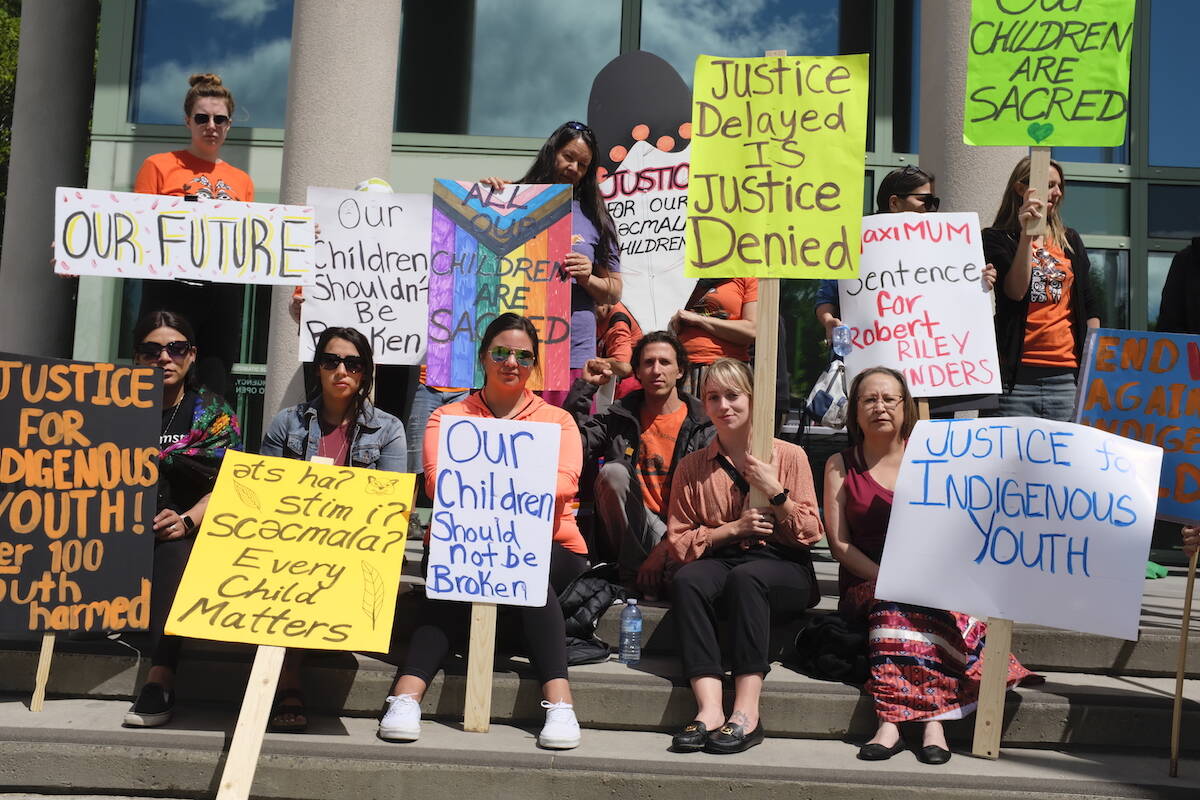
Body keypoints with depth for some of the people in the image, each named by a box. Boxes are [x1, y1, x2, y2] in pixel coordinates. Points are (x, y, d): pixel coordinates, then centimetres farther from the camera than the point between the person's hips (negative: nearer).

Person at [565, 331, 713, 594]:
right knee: (613, 471, -26)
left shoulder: (704, 426, 2)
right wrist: (585, 386, -3)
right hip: (633, 531, 4)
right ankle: (636, 578, -19)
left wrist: (665, 546, -18)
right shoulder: (619, 417, 10)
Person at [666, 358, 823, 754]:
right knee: (688, 579, -32)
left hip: (783, 569, -2)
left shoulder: (790, 456, 7)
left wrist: (776, 492, -10)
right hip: (718, 563, 2)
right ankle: (709, 708, -38)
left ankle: (746, 712, -37)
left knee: (745, 576, -36)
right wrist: (733, 528, -8)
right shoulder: (691, 466, 11)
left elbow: (810, 535, 3)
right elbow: (678, 542, 5)